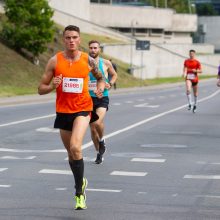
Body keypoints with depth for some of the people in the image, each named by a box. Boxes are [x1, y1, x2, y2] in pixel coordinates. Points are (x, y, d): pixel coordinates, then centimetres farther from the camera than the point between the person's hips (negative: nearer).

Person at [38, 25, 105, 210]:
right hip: (63, 111, 3)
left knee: (75, 148, -24)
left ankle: (79, 192, -14)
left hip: (83, 109, -3)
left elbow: (100, 78, 17)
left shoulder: (88, 60, -3)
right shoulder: (55, 61, -4)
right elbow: (41, 89, 0)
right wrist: (52, 86, -21)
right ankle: (81, 182, 42)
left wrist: (100, 87, -5)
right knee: (71, 152, 15)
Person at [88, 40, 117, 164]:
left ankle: (102, 140, 4)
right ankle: (99, 153, 25)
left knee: (98, 122, -27)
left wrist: (110, 84, -2)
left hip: (102, 98, -2)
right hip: (89, 98, 2)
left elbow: (114, 75, 16)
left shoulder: (106, 63, 0)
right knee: (92, 129, 6)